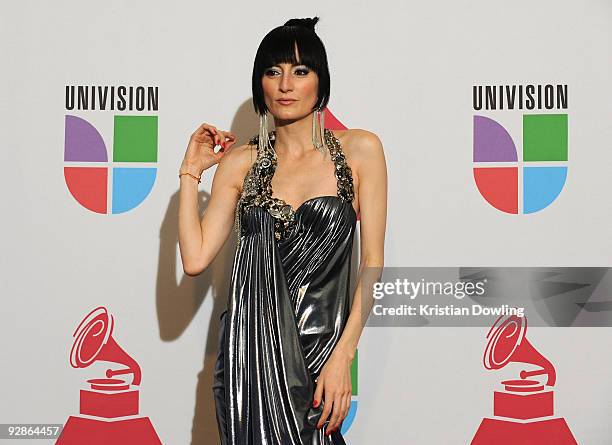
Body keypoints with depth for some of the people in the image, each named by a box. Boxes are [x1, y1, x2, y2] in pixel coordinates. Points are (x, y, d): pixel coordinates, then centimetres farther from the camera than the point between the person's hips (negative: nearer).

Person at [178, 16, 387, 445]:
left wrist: (342, 357, -12)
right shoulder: (240, 161, 5)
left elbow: (373, 261, -4)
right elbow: (195, 258, -2)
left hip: (319, 344, -2)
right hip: (251, 347, 2)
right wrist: (191, 172, 1)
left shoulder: (360, 149, -1)